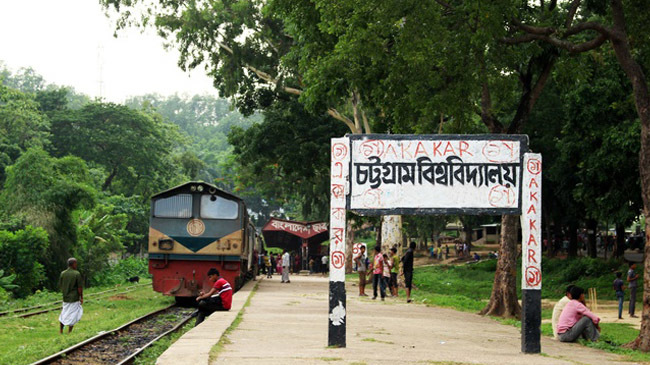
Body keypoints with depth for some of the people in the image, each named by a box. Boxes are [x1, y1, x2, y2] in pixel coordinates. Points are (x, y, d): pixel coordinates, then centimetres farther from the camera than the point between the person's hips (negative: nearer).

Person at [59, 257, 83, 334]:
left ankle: (60, 330, 20)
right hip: (74, 298, -5)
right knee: (73, 315, 4)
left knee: (64, 314, 18)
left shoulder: (63, 273, 0)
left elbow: (60, 285, 6)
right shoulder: (77, 274, -14)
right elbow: (80, 287, -13)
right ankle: (69, 332, 5)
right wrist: (81, 297, -4)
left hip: (65, 298, 5)